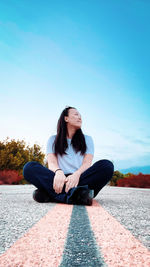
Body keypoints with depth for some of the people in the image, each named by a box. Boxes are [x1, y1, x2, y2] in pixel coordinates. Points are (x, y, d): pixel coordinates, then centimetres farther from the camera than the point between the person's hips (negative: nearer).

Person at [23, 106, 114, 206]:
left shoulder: (87, 139, 19)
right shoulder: (53, 140, 17)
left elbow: (87, 163, 3)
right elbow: (52, 162, 1)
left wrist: (76, 175, -22)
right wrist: (58, 172, -25)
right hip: (60, 179, 0)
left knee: (107, 165, -28)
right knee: (29, 167, -23)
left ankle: (51, 194, -36)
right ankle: (71, 195, -42)